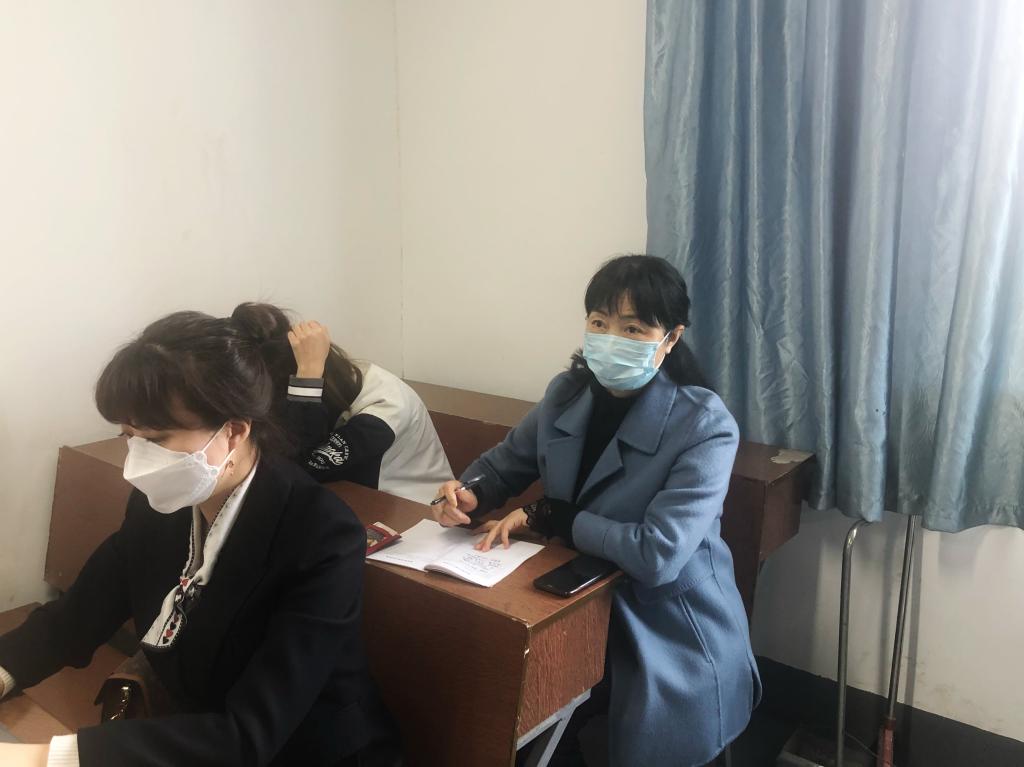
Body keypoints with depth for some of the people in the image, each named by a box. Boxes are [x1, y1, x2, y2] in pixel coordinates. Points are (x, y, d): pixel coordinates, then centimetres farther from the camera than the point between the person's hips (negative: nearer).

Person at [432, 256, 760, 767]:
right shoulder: (568, 392, -4)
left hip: (672, 636, -4)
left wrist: (546, 518, -21)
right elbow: (504, 461, 10)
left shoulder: (704, 425, -21)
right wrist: (469, 495, -12)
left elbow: (658, 554, -28)